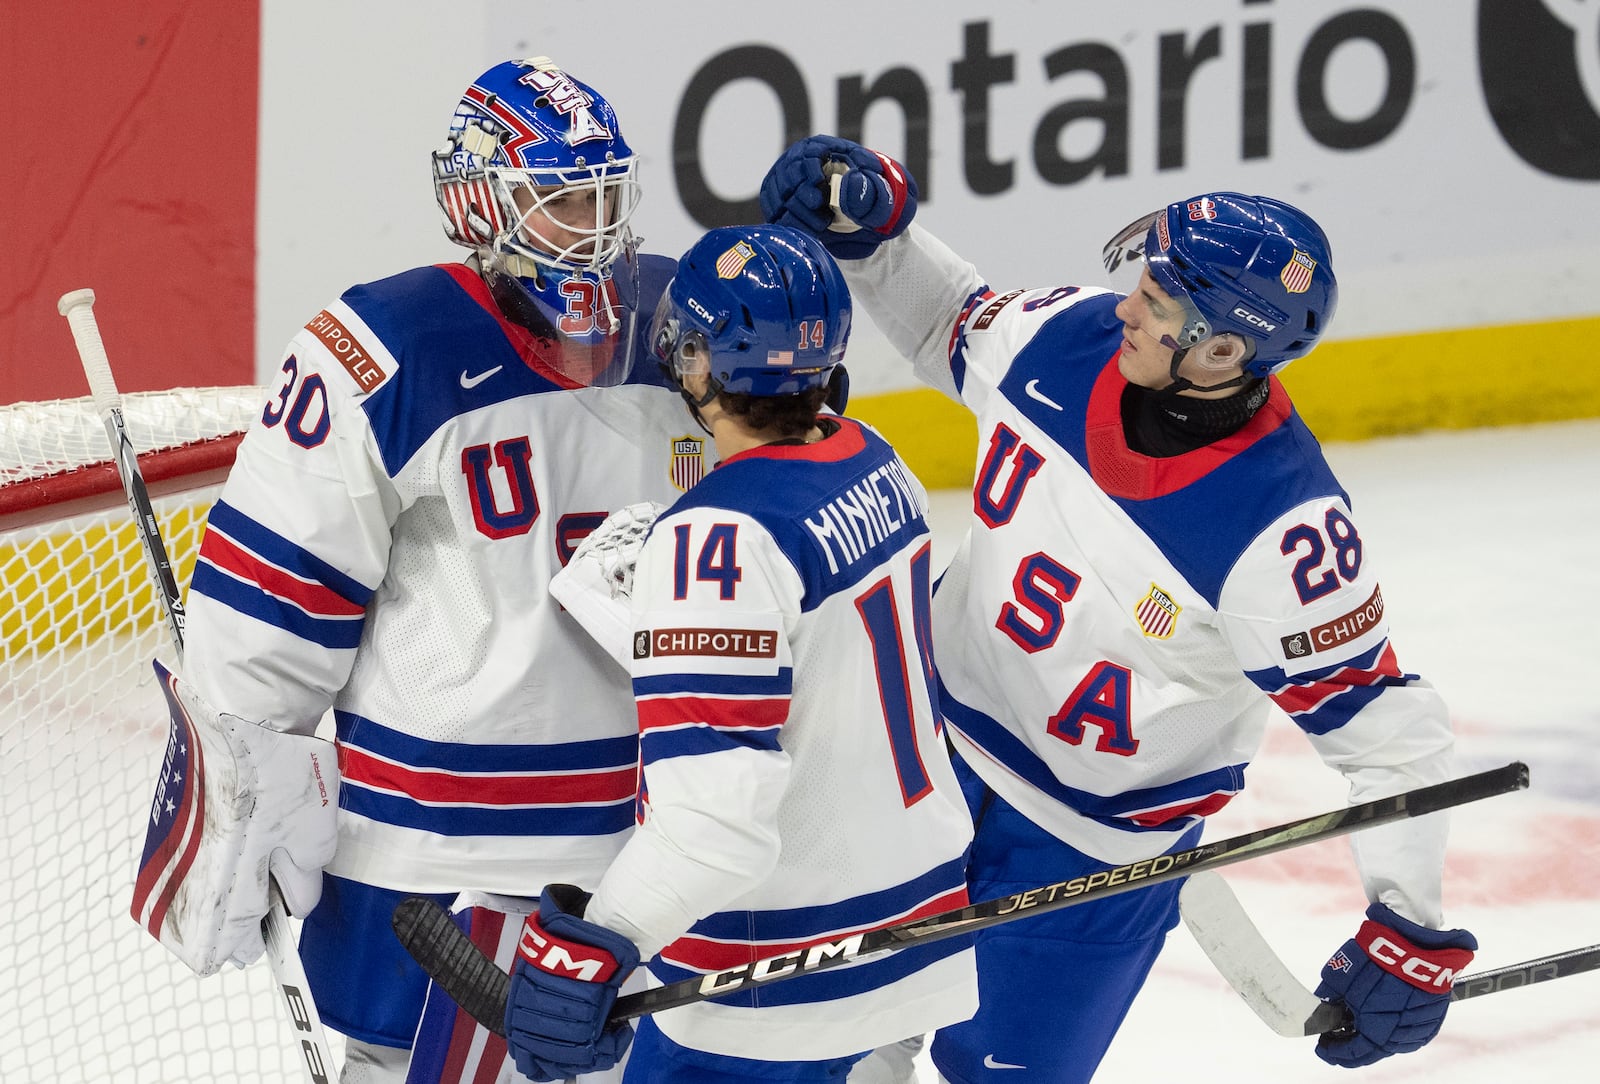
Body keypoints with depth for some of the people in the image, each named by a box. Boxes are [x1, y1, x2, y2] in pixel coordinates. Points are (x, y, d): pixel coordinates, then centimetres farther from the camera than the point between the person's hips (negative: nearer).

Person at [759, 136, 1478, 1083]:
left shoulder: (1280, 532, -33)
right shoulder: (1068, 338, -18)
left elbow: (1386, 725, -24)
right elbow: (951, 325, 6)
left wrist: (1411, 930, -27)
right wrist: (866, 224, -9)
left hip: (1097, 835, -5)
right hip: (939, 732, 5)